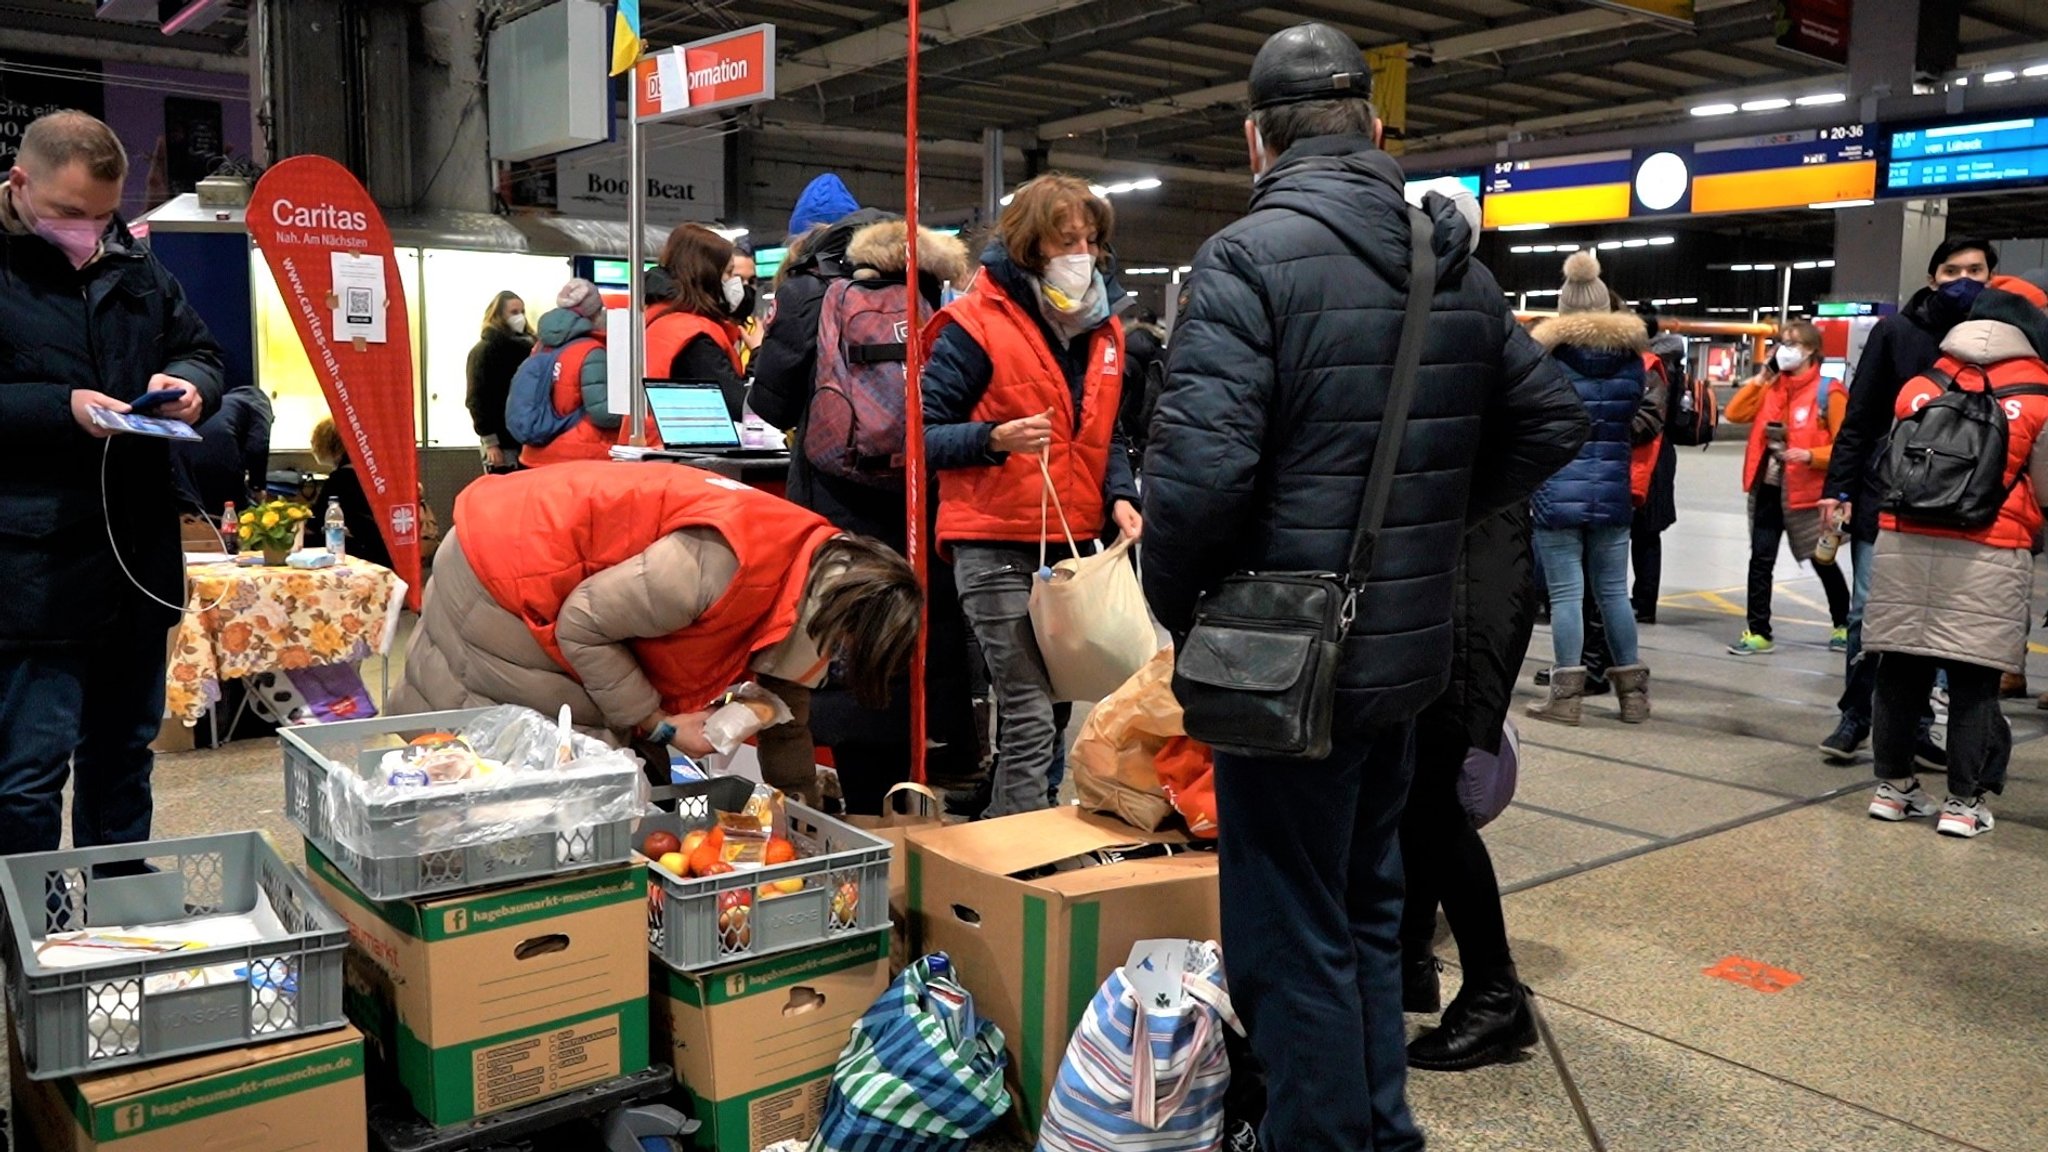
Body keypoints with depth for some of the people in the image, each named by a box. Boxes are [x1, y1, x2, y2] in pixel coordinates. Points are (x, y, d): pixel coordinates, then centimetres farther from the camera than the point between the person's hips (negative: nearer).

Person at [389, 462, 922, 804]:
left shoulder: (802, 558, -5)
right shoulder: (723, 563, -35)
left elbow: (783, 708, 8)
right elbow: (583, 624, -25)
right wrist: (658, 724, -18)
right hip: (500, 572, -9)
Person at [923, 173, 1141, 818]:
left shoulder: (1104, 329, 13)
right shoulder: (976, 325, -9)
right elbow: (924, 435, -10)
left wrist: (1119, 496, 3)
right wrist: (996, 438, -27)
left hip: (1071, 542, 7)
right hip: (995, 546, -7)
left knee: (1058, 708, 12)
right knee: (1031, 717, -9)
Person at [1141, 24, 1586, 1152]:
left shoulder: (1249, 256, -14)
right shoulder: (1457, 262, 10)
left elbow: (1198, 466, -25)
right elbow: (1550, 421, 17)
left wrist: (1179, 610, -9)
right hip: (1409, 647, 8)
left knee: (1293, 943, 6)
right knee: (1366, 910, 23)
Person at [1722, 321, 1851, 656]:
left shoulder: (1828, 393, -9)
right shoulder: (1772, 387, 7)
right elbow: (1735, 414, -2)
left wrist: (1810, 455, -26)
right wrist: (1760, 378, -3)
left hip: (1806, 492, -4)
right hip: (1767, 488, 4)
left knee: (1823, 562, 12)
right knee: (1760, 559, -1)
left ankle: (1843, 625, 33)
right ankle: (1759, 633, 4)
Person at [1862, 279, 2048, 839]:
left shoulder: (1917, 389, 6)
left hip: (1905, 544, 3)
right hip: (1988, 556, -2)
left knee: (1901, 672, 10)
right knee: (1974, 681, 5)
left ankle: (1893, 786, 20)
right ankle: (1964, 801, 10)